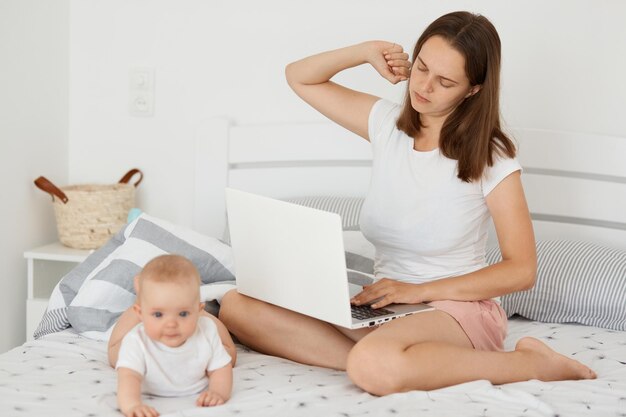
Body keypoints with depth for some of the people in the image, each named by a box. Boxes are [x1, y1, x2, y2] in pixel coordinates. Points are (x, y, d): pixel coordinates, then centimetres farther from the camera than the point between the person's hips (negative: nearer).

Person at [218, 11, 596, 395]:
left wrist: (419, 291, -17)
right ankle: (393, 361, -22)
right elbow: (299, 77, 15)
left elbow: (521, 270, -10)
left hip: (460, 307, -5)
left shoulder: (489, 157, -9)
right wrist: (369, 52, -2)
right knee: (238, 306, -14)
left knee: (375, 366, -41)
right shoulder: (388, 124, 5)